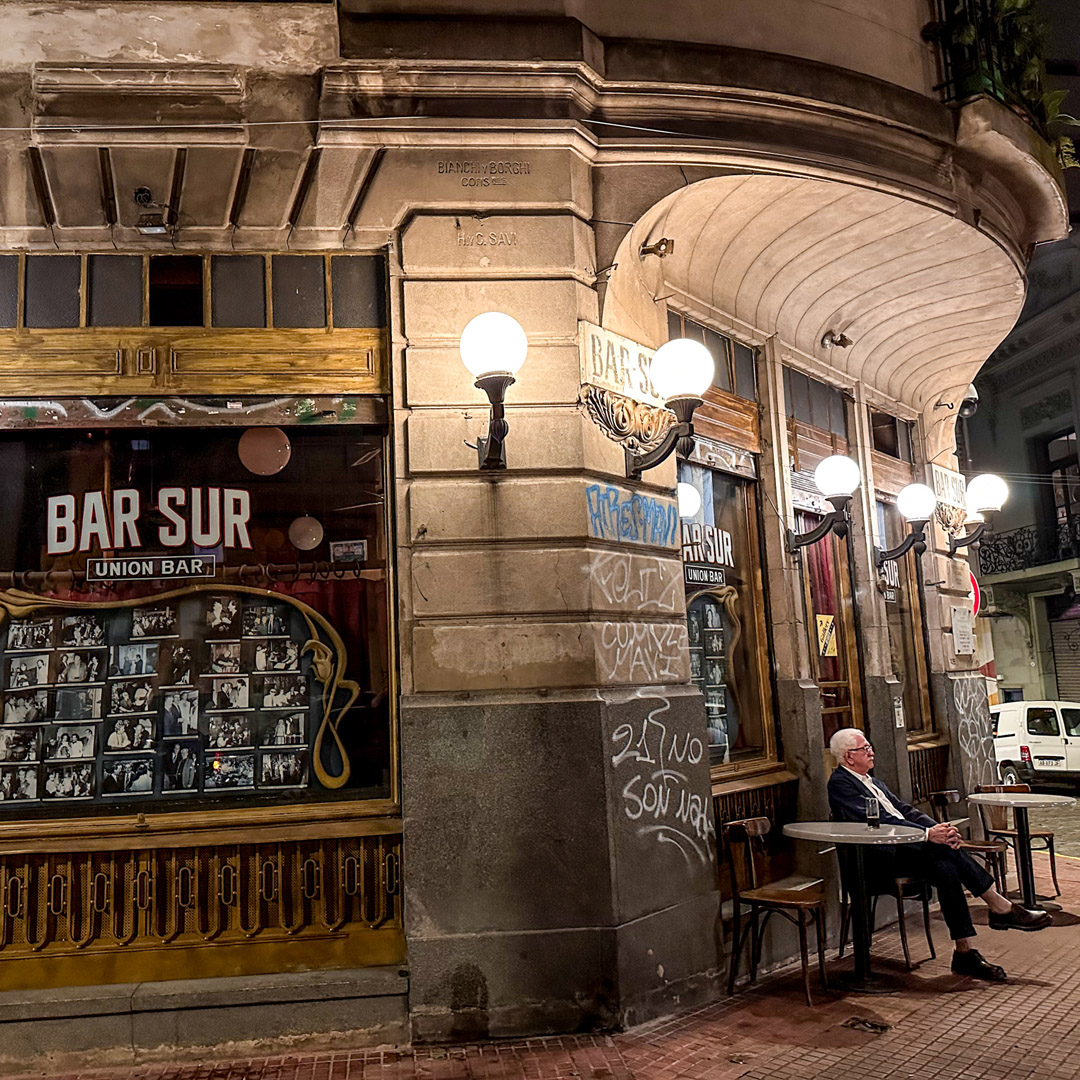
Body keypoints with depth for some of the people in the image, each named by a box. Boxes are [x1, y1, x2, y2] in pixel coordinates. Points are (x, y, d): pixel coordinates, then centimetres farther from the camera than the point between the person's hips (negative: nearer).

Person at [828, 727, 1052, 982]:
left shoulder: (871, 781, 24)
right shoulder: (840, 784, -6)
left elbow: (904, 810, 17)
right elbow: (879, 820, -17)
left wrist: (940, 829, -2)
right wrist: (928, 834, -22)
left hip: (905, 845, 8)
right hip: (882, 856, -8)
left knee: (946, 868, -20)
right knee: (946, 852, -25)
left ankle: (965, 954, -19)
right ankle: (1002, 908, -11)